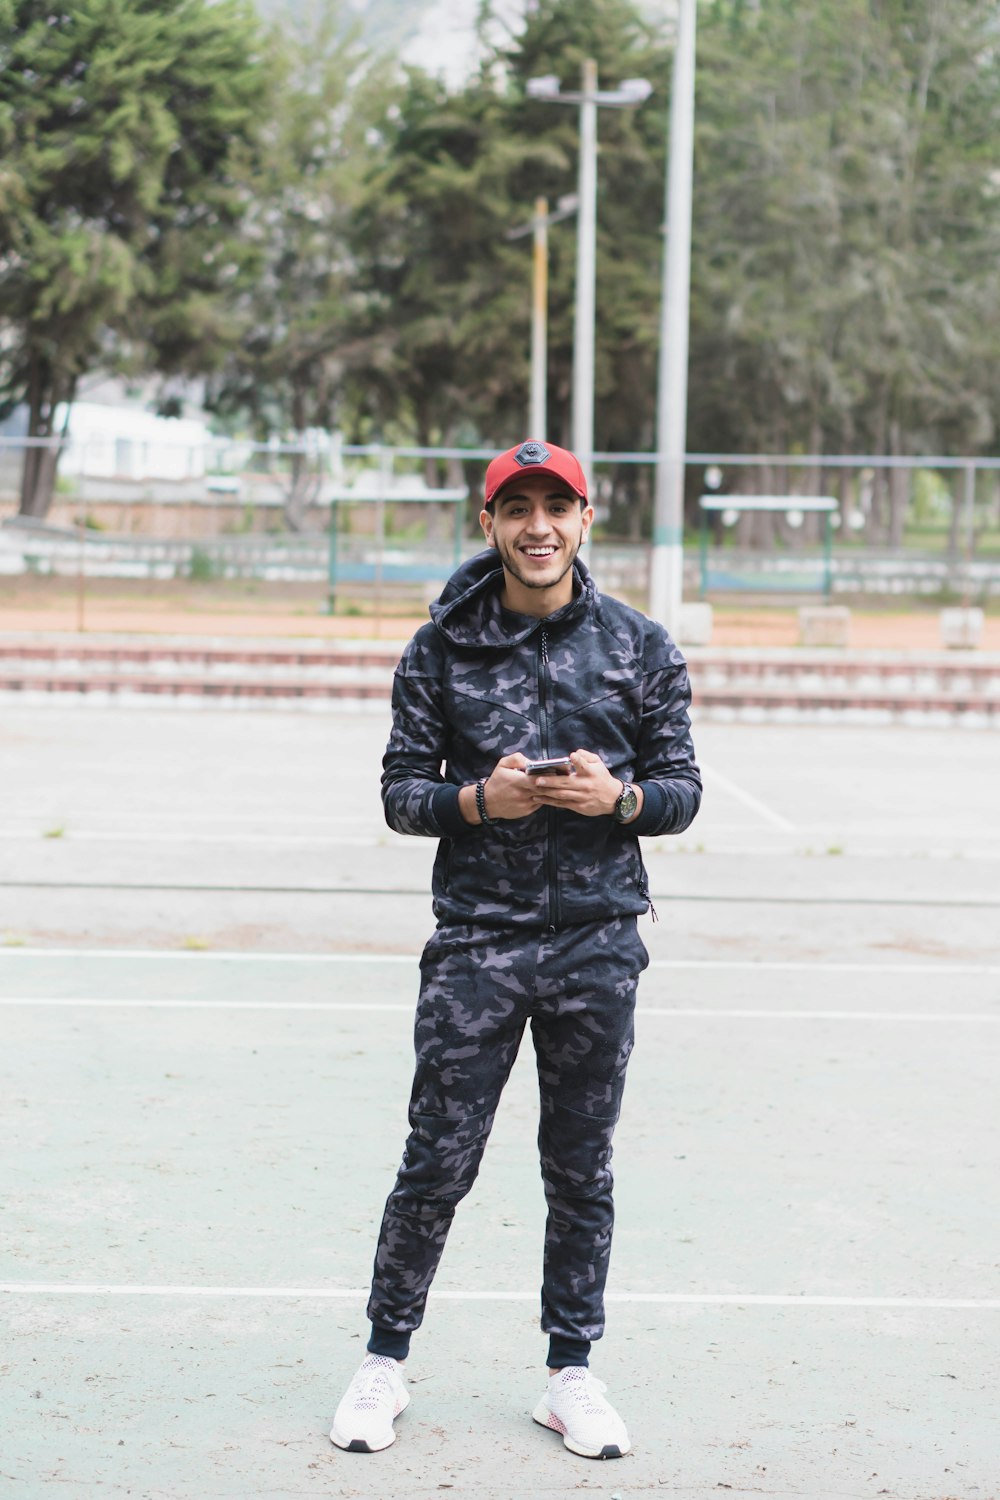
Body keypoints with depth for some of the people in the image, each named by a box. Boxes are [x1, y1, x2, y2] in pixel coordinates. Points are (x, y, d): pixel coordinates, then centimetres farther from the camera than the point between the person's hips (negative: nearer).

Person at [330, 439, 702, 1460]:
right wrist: (478, 800, -16)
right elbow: (401, 791, 3)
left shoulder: (639, 647, 4)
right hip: (475, 940, -1)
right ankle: (385, 1360, 18)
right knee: (437, 1162, 1)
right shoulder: (442, 647, 2)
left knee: (581, 1171, 8)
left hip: (597, 943, 1)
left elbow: (683, 789, 7)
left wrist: (619, 797, -14)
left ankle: (571, 1374, 21)